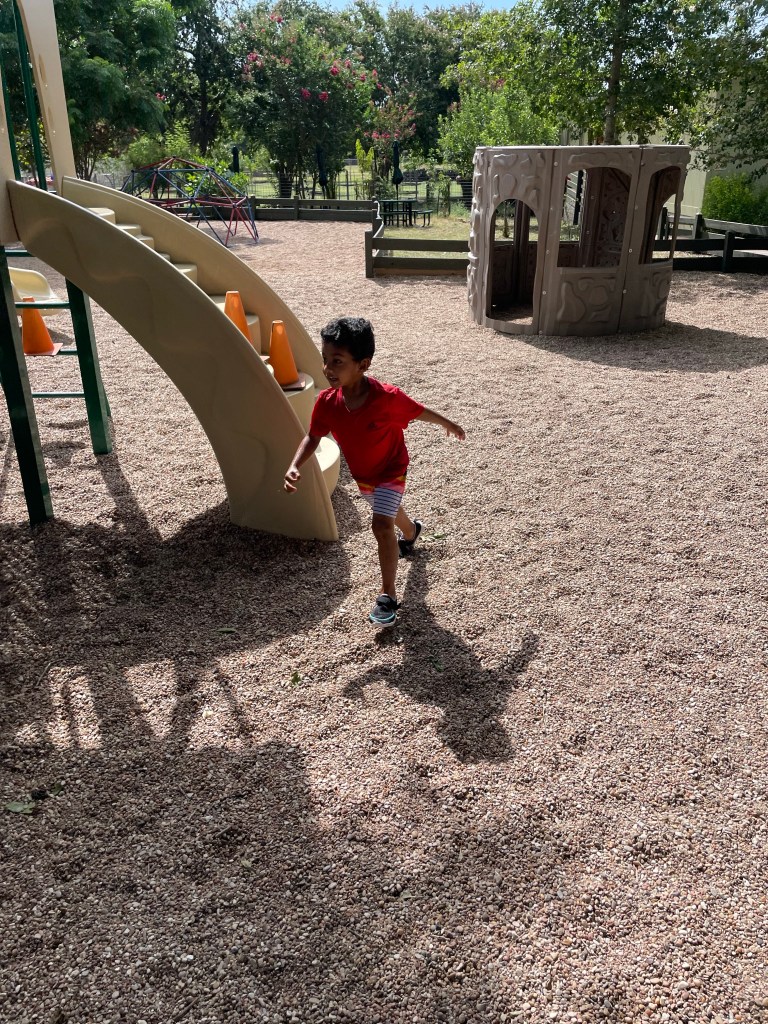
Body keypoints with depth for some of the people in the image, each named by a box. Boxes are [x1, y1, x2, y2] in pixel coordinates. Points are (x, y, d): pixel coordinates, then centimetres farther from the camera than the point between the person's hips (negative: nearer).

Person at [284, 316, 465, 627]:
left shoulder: (387, 397, -36)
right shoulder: (326, 402, -25)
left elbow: (419, 411, -17)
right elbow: (312, 437, -11)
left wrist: (448, 424, 1)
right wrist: (294, 466, -28)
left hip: (391, 471, -5)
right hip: (362, 475, 6)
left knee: (381, 525, -22)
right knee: (389, 511, 31)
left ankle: (388, 596, -9)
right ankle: (410, 532, 67)